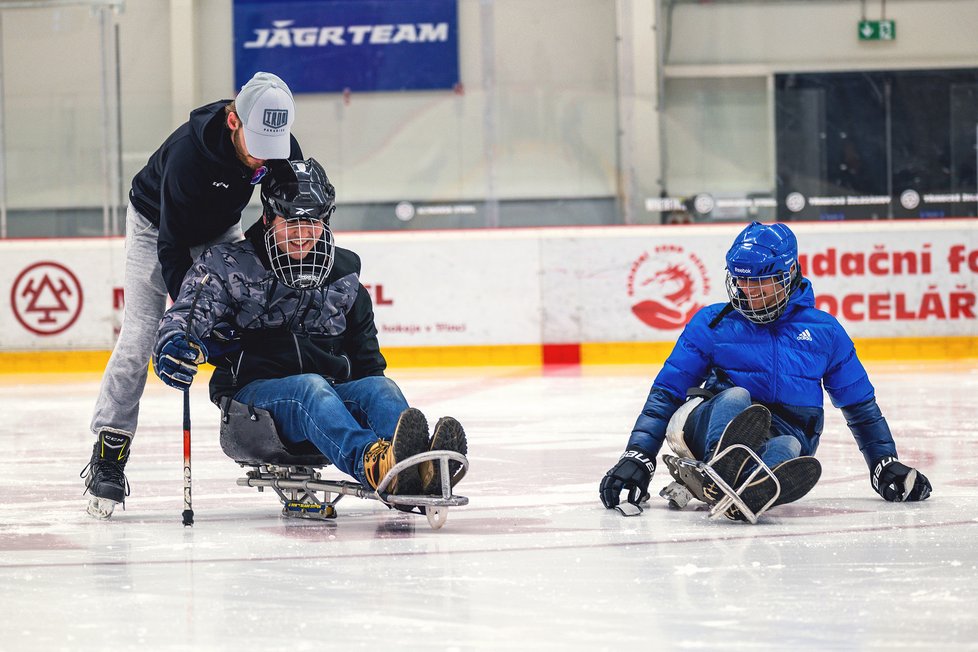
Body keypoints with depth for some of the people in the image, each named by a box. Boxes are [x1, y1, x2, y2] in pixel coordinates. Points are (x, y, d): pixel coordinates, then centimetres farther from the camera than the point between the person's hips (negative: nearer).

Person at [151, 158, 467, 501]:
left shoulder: (344, 273, 16)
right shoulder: (229, 265, 2)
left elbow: (365, 355, 26)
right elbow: (189, 312, -11)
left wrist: (373, 396, 11)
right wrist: (173, 344, -34)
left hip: (333, 392, 4)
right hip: (252, 393, -4)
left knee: (381, 388, -27)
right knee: (310, 387, -36)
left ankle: (422, 468, -59)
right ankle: (374, 464, -67)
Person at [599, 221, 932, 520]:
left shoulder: (823, 330, 14)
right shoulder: (712, 323, 11)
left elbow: (860, 405, 23)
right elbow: (665, 394, 9)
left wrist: (887, 465, 15)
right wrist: (637, 457, -2)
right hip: (708, 430, 0)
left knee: (788, 447, -37)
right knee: (736, 396, -34)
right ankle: (724, 463, -70)